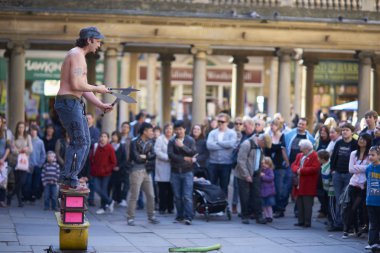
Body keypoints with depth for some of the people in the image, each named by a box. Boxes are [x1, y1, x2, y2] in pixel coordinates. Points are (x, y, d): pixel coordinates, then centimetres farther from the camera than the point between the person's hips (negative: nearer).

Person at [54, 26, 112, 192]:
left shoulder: (79, 56, 21)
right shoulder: (77, 55, -13)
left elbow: (83, 87, 22)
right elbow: (76, 85, -22)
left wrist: (100, 104, 15)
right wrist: (97, 89, -9)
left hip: (74, 104, 11)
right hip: (69, 102, -10)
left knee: (84, 141, 12)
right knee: (79, 142, -9)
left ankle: (69, 178, 14)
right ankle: (69, 181, -7)